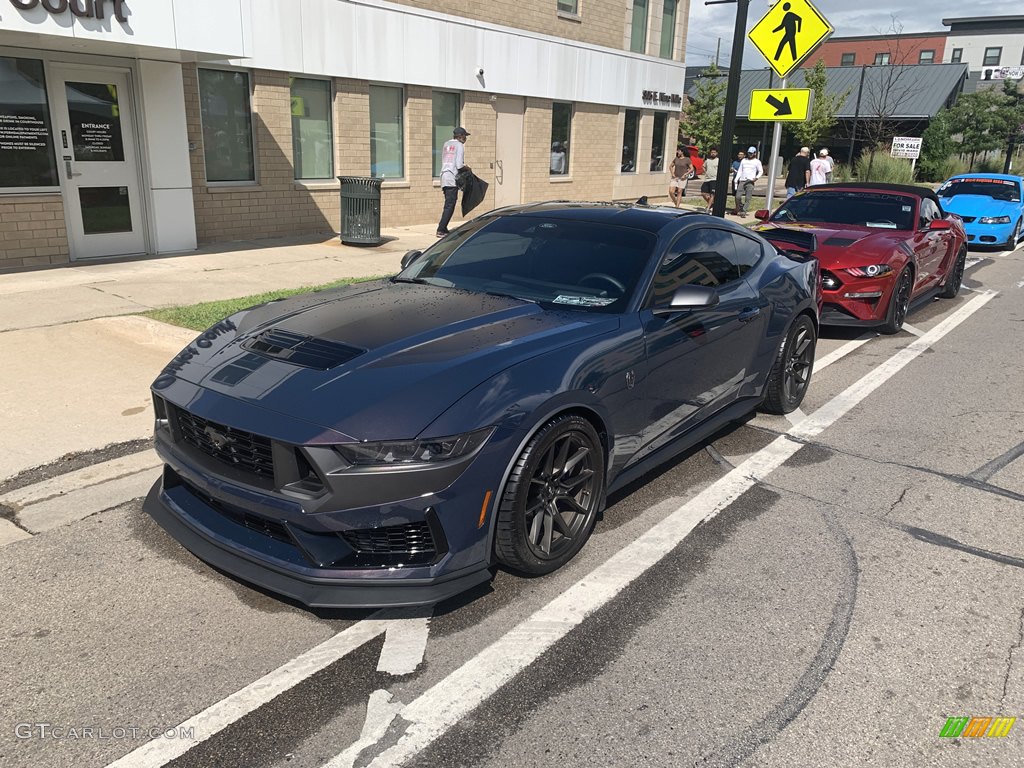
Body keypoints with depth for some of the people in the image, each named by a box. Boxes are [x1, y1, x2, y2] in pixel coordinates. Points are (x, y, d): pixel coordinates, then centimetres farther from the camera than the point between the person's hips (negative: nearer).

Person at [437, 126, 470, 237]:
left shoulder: (446, 144, 16)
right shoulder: (459, 146, -6)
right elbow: (459, 165, -15)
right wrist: (468, 168, 5)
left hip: (444, 177, 8)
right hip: (452, 179, -8)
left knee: (448, 205, 14)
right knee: (450, 205, -7)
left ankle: (443, 229, 13)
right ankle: (441, 230, -11)